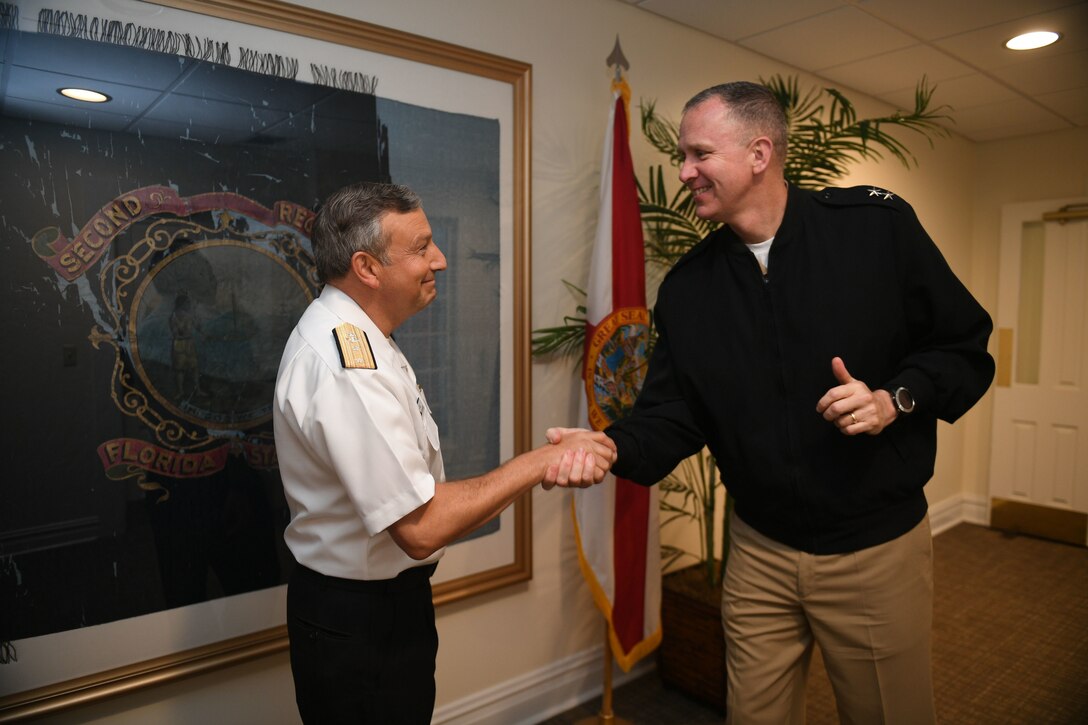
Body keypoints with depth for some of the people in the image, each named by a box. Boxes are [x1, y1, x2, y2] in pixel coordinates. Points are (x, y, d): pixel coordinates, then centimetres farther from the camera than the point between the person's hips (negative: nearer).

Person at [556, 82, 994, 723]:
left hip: (878, 548, -2)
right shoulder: (687, 286, -2)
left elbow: (966, 346, -3)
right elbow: (671, 416, -4)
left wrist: (896, 399, -20)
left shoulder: (876, 224, -10)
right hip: (759, 551, 3)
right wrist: (611, 447, -23)